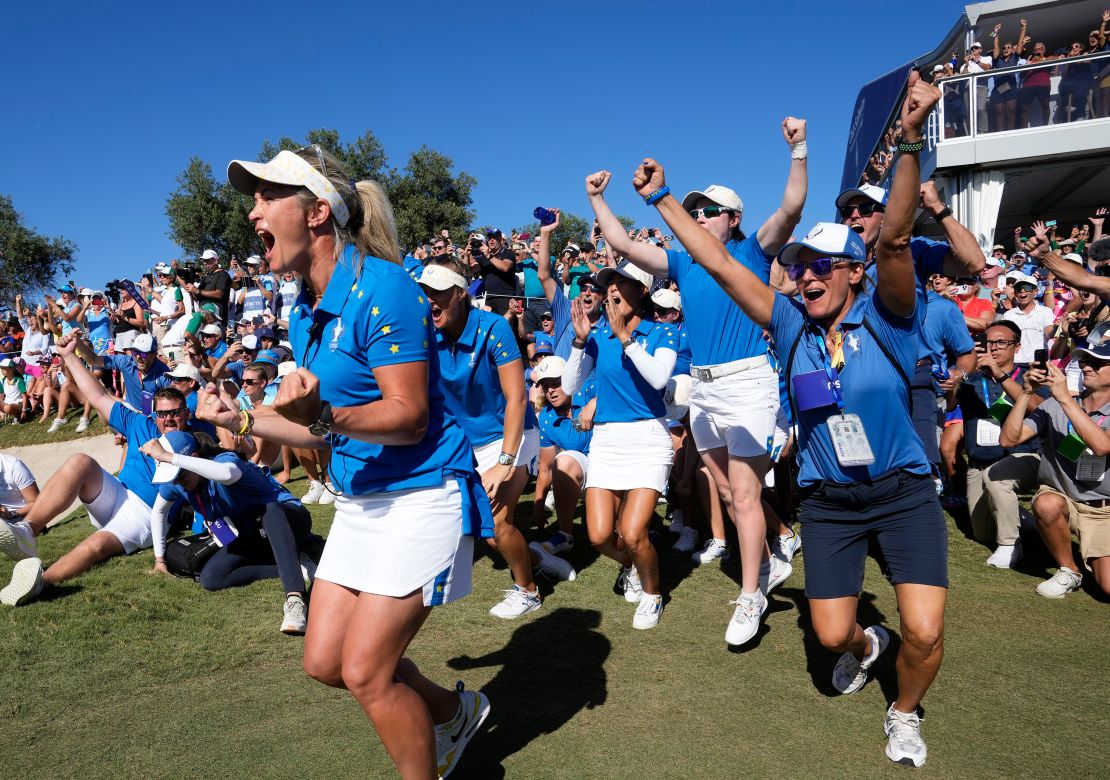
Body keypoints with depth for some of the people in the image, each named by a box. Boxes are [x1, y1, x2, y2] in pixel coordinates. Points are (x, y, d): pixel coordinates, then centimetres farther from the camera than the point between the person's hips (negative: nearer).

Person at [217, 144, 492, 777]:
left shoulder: (381, 289, -18)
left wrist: (323, 415, -35)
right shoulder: (306, 311, 9)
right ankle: (455, 712, 33)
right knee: (325, 661, 11)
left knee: (365, 672, -5)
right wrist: (241, 419, 9)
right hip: (361, 498, 9)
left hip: (420, 494, -9)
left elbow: (409, 417, -21)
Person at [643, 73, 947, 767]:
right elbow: (719, 263, -5)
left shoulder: (887, 318, -11)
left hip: (903, 492, -2)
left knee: (925, 632, -11)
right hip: (827, 500, 3)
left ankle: (906, 713, 23)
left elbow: (894, 239, -28)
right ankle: (866, 645, 45)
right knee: (832, 632, 6)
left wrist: (910, 141, -41)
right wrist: (662, 198, -6)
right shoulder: (791, 324, -4)